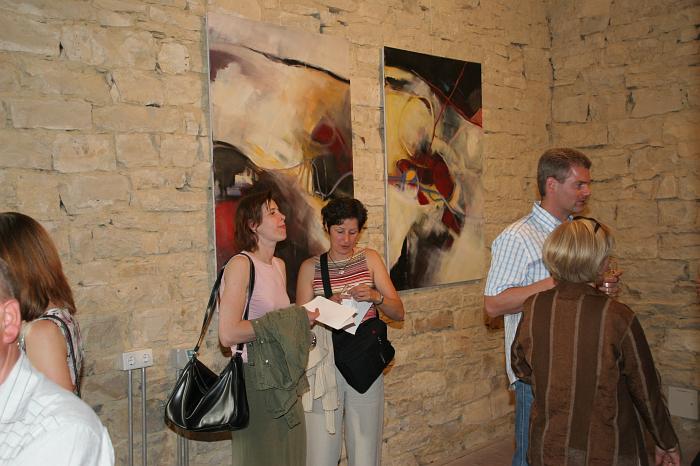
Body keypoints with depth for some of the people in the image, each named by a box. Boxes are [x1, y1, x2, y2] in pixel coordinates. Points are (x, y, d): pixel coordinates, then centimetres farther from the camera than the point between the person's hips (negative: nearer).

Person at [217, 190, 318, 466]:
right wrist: (287, 320, -19)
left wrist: (310, 313, 4)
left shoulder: (279, 265, 11)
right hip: (254, 378, -8)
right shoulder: (240, 264, -15)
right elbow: (228, 334, -23)